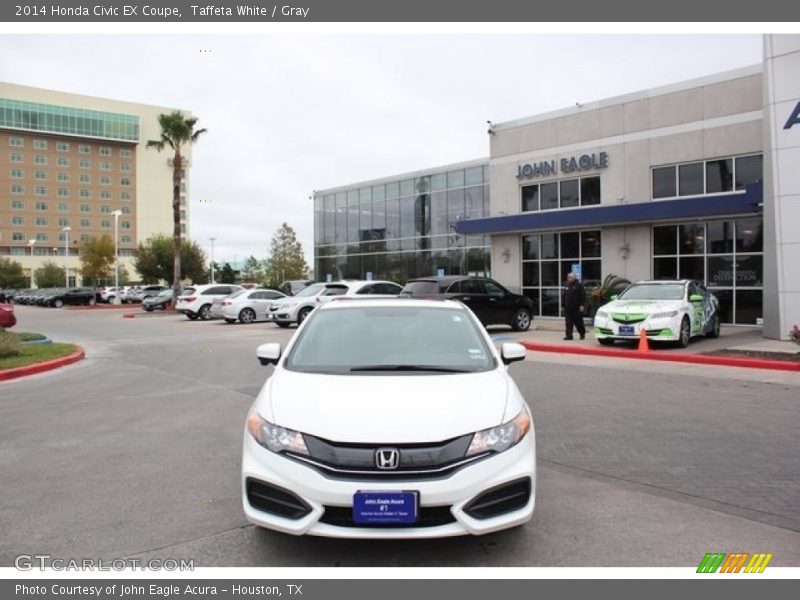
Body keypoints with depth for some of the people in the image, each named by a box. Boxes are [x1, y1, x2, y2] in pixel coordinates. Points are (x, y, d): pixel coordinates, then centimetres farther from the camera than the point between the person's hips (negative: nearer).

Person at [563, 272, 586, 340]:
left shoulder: (578, 285, -5)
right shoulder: (567, 286, 15)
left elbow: (583, 296, -10)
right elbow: (565, 297, 20)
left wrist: (582, 305, -17)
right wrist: (564, 306, 17)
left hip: (577, 308, -5)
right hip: (568, 308, 6)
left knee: (578, 322, 3)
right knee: (568, 323, -1)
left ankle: (582, 334, 23)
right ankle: (569, 335, -1)